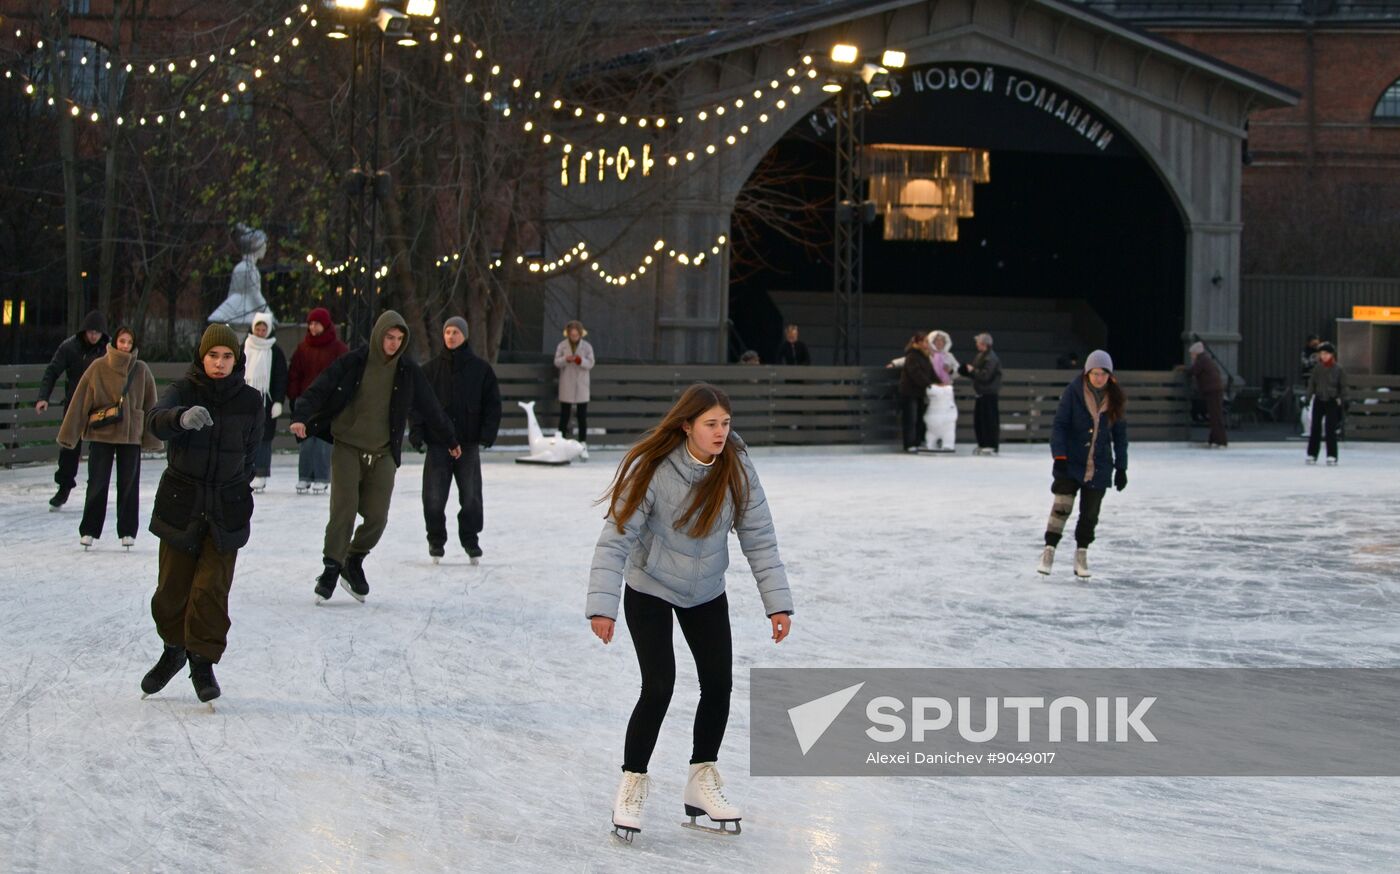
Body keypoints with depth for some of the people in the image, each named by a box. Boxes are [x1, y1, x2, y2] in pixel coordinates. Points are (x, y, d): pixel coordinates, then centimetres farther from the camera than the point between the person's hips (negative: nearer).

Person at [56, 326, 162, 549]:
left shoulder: (141, 370, 2)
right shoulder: (99, 368, -3)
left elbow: (150, 405, 6)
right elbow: (80, 400, -2)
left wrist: (151, 438, 3)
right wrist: (69, 434, -4)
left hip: (131, 435, 1)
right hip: (101, 433, -1)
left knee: (129, 484, 5)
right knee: (97, 483, 2)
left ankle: (127, 531, 16)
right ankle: (89, 530, 12)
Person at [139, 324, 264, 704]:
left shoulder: (250, 402, -2)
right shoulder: (184, 391, -7)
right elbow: (156, 420, -28)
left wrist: (239, 487, 8)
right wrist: (182, 417, -50)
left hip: (227, 507, 0)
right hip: (180, 502, 0)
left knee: (212, 587, -7)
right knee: (172, 586, 8)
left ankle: (204, 661, 7)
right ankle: (174, 649, 32)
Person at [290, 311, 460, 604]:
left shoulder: (408, 372, 5)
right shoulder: (352, 364, -4)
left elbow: (430, 408, 17)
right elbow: (318, 390, -8)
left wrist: (450, 441, 27)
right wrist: (301, 418, -25)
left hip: (383, 455, 3)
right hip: (347, 448, -3)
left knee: (377, 516, -2)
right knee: (344, 510, -13)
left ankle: (354, 562, 20)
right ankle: (331, 567, -4)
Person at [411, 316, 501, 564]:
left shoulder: (480, 369, 4)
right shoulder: (430, 369, 5)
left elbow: (492, 402, 5)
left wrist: (488, 432, -6)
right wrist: (416, 430, -6)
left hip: (468, 442, 0)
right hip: (438, 443, 0)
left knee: (471, 496, 1)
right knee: (434, 496, -2)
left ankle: (470, 539, 15)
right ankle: (436, 540, 13)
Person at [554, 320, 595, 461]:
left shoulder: (587, 346, 0)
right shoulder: (562, 346, 1)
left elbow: (590, 364, -4)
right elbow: (556, 362, -3)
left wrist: (580, 360, -23)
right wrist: (565, 359, -23)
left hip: (581, 387, 0)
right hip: (566, 388, 0)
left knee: (582, 417, 1)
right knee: (564, 415, 5)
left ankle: (583, 445, 4)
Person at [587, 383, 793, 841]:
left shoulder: (736, 467, -15)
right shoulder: (651, 469, -25)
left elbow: (759, 539, -11)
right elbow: (617, 537, -25)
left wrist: (777, 603, -16)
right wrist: (602, 605, -32)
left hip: (707, 593, 4)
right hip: (649, 590, -4)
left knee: (719, 684, 1)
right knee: (659, 686, -13)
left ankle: (702, 783, 22)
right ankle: (632, 786, 6)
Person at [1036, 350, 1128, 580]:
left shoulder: (1114, 397, 2)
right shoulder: (1074, 391, -8)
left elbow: (1120, 434, 8)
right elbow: (1060, 424, -7)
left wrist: (1121, 467, 6)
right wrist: (1059, 456, -15)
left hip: (1099, 466, 3)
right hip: (1071, 462, -3)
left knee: (1090, 513, 6)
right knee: (1062, 506, -11)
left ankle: (1081, 556, 18)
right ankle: (1048, 551, -1)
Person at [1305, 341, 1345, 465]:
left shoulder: (1338, 369, -4)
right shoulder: (1317, 369, 2)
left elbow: (1343, 386, 1)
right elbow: (1311, 384, 5)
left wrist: (1343, 401, -3)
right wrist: (1308, 398, -1)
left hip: (1332, 402, -2)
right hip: (1319, 400, 2)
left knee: (1330, 429, -4)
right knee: (1315, 428, 5)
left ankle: (1332, 456, 1)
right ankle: (1311, 454, 12)